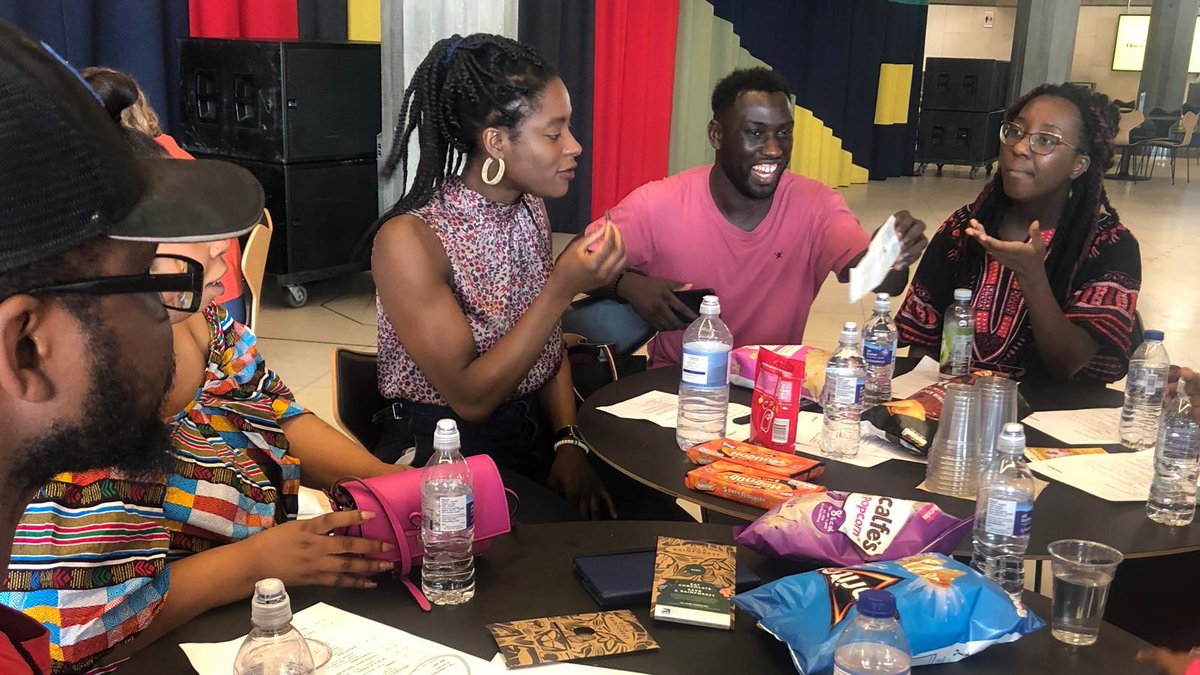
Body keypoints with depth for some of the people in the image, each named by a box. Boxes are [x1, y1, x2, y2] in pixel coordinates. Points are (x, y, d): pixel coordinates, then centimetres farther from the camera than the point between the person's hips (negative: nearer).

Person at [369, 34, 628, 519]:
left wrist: (569, 443, -5)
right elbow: (469, 397, -20)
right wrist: (562, 289, -27)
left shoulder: (529, 207, 2)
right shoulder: (409, 239, -19)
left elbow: (550, 346, 9)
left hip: (535, 439, 6)